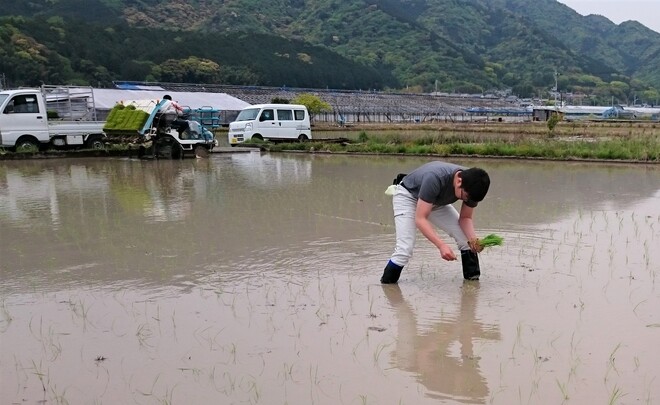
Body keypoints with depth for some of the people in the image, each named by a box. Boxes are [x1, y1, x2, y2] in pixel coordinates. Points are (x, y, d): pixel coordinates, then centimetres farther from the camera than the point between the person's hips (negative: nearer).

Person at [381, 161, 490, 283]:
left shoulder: (471, 187, -23)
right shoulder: (435, 178, -42)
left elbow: (465, 218, -9)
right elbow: (420, 219, -39)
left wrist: (473, 239, -30)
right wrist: (441, 245, -50)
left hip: (436, 202, 6)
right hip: (407, 196, -6)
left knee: (467, 238, -11)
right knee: (404, 250, -22)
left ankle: (473, 279, 7)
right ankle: (386, 284, -1)